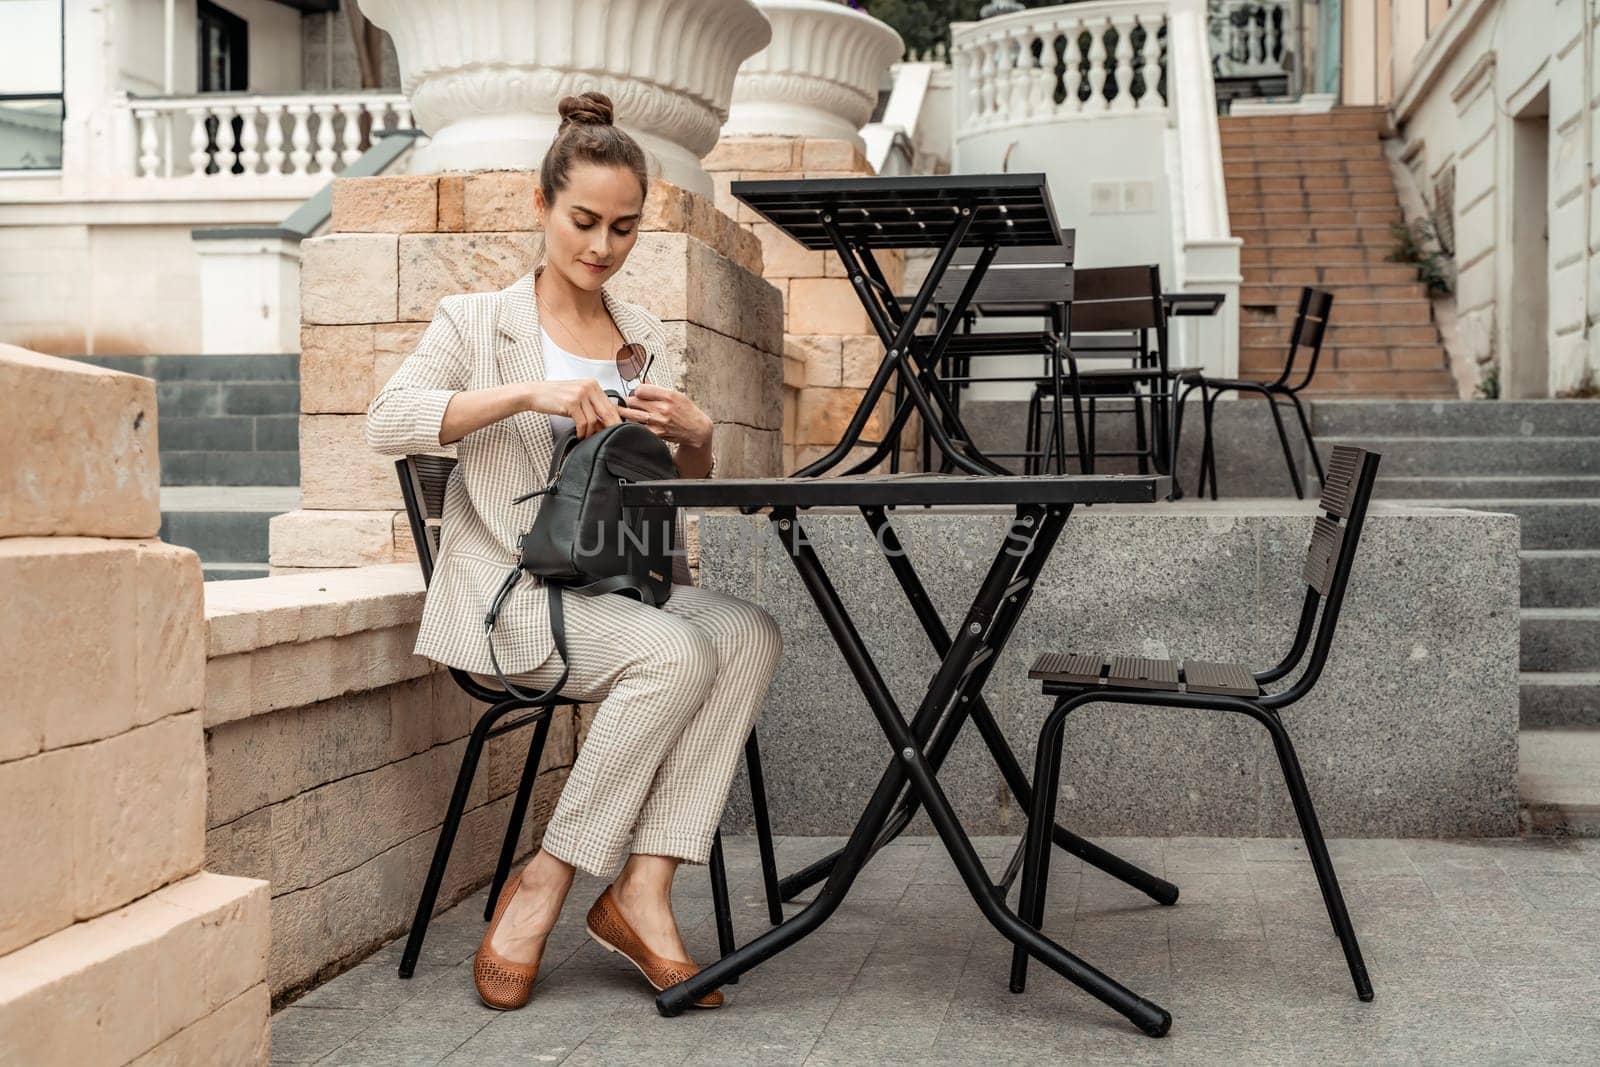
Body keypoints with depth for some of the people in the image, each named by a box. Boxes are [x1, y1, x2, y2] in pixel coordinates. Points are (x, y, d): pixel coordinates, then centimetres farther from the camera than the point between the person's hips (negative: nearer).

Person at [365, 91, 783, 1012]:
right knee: (676, 653, -32)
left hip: (632, 581, 5)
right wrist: (526, 393, -23)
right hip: (517, 593, -5)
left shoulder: (646, 336, 19)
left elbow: (687, 488, 19)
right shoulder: (477, 321, 6)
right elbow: (388, 421, -12)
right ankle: (541, 887, -17)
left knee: (751, 634, -26)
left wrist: (696, 436, -5)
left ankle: (642, 893, -23)